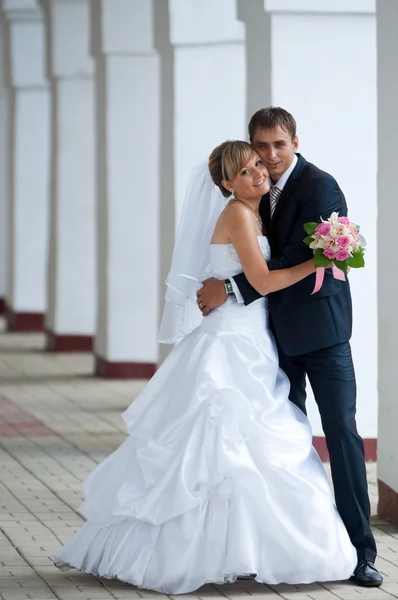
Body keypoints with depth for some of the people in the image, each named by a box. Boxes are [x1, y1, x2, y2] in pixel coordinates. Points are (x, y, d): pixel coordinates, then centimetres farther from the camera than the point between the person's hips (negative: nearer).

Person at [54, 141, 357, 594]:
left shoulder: (253, 214, 15)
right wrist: (318, 261, -14)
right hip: (230, 348, -9)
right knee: (215, 447, -8)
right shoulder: (237, 214, -13)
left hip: (250, 349, 9)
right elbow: (262, 281, -18)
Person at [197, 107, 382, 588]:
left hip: (320, 327, -7)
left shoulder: (319, 187, -14)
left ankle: (359, 549, -5)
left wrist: (231, 289, -21)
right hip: (278, 329, 7)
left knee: (341, 431, -7)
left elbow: (295, 260, -21)